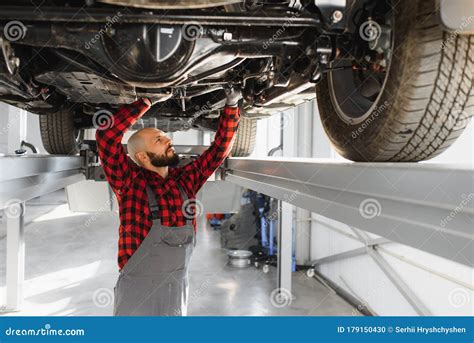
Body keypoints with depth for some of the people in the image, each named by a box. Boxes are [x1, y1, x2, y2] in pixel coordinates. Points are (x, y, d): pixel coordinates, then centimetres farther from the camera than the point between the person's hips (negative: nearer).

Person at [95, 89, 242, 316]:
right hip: (137, 291, -4)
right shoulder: (130, 182, -8)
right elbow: (107, 135, -18)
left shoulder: (185, 179, 5)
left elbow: (220, 148, 9)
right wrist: (144, 103, -11)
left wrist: (231, 105, 3)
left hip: (178, 289, 5)